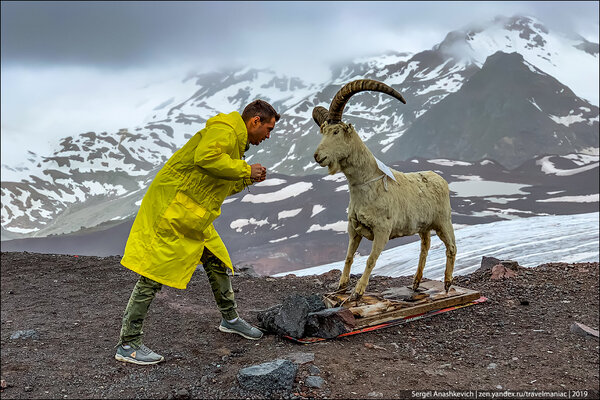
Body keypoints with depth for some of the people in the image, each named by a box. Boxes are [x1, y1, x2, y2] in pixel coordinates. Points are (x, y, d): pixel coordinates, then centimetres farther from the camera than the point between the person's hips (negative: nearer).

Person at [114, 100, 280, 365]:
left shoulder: (234, 141, 19)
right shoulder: (224, 131, -13)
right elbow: (205, 157, -35)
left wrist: (247, 179, 10)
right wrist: (244, 169, -22)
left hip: (193, 216, 11)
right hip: (171, 209, -10)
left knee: (217, 262, 16)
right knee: (153, 275, -6)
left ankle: (230, 319, 35)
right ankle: (127, 345, 4)